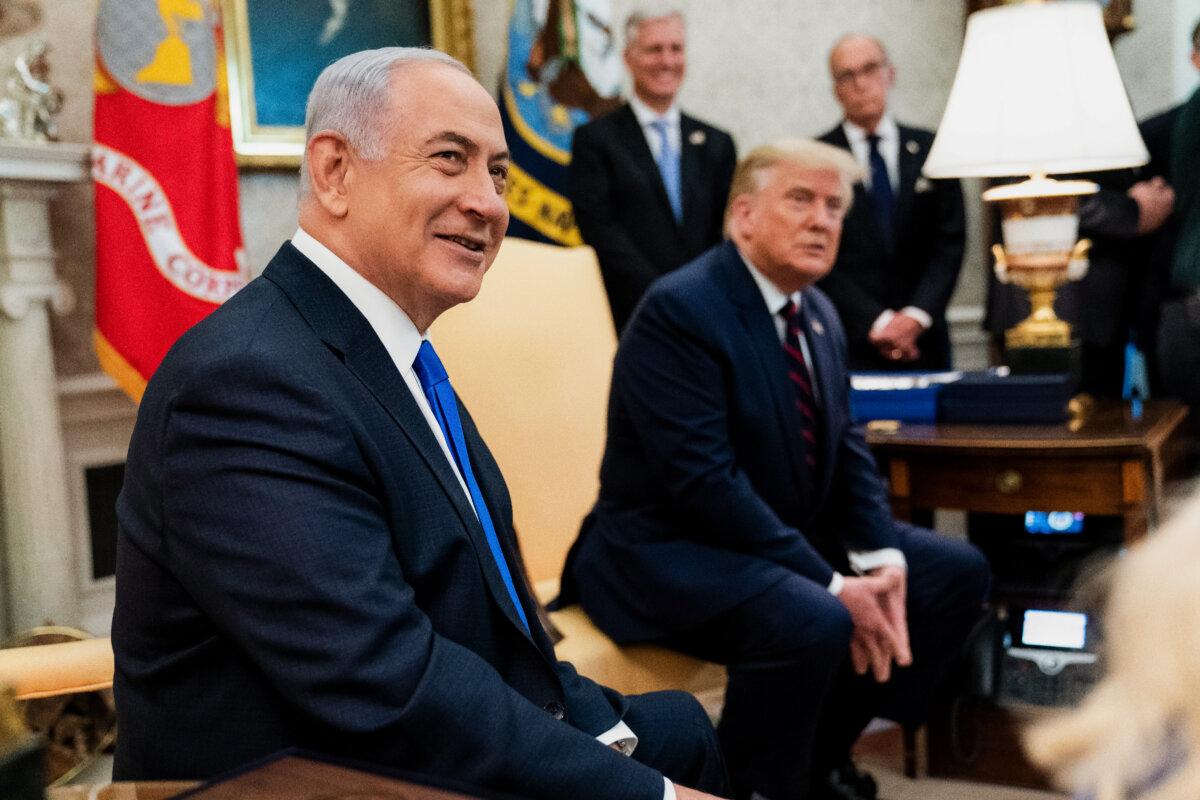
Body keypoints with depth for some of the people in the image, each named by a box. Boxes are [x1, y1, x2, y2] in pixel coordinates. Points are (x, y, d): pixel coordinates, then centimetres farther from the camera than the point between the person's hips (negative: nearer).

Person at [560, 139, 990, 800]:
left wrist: (879, 558, -10)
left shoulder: (819, 313, 8)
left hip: (793, 534, 9)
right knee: (812, 622, -35)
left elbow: (847, 448, 9)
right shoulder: (679, 309, -19)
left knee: (958, 572, 5)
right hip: (669, 547, -9)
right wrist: (835, 587, -25)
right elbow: (705, 480, -26)